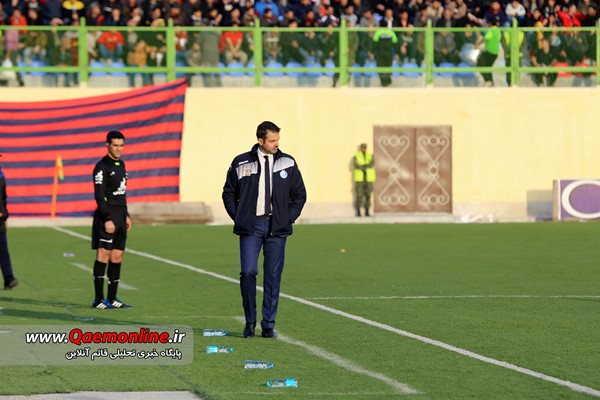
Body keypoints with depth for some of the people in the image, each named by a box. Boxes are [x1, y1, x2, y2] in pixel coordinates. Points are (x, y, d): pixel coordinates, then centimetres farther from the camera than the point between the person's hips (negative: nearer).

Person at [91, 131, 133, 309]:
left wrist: (126, 215, 21)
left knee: (117, 257, 6)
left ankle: (112, 299, 9)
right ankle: (99, 300, -11)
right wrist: (107, 219, -20)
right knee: (103, 255, -10)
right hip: (106, 216, -8)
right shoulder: (101, 167, -10)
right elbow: (99, 196, -15)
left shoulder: (121, 164, 17)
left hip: (119, 217, 8)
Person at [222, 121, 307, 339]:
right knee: (248, 272, -10)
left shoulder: (288, 163, 5)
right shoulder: (241, 163, 1)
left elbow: (299, 194, 13)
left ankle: (269, 325, 8)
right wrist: (239, 217, 1)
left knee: (273, 276, 1)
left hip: (276, 228, 1)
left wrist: (288, 218, 3)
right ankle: (250, 322, 4)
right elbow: (229, 193, 10)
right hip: (250, 227, -1)